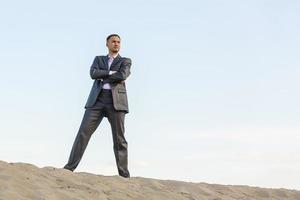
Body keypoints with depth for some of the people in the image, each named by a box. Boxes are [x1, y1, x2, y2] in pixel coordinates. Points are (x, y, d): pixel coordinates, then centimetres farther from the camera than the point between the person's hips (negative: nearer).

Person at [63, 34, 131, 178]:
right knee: (83, 132, -9)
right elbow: (93, 74, 0)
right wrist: (111, 73, -5)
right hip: (97, 99, 2)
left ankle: (124, 174, -4)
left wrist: (103, 77, -1)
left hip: (116, 101, -2)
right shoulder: (98, 59, 22)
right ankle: (70, 167, -7)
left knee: (119, 139, -6)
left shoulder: (125, 61, 15)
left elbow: (122, 76, -8)